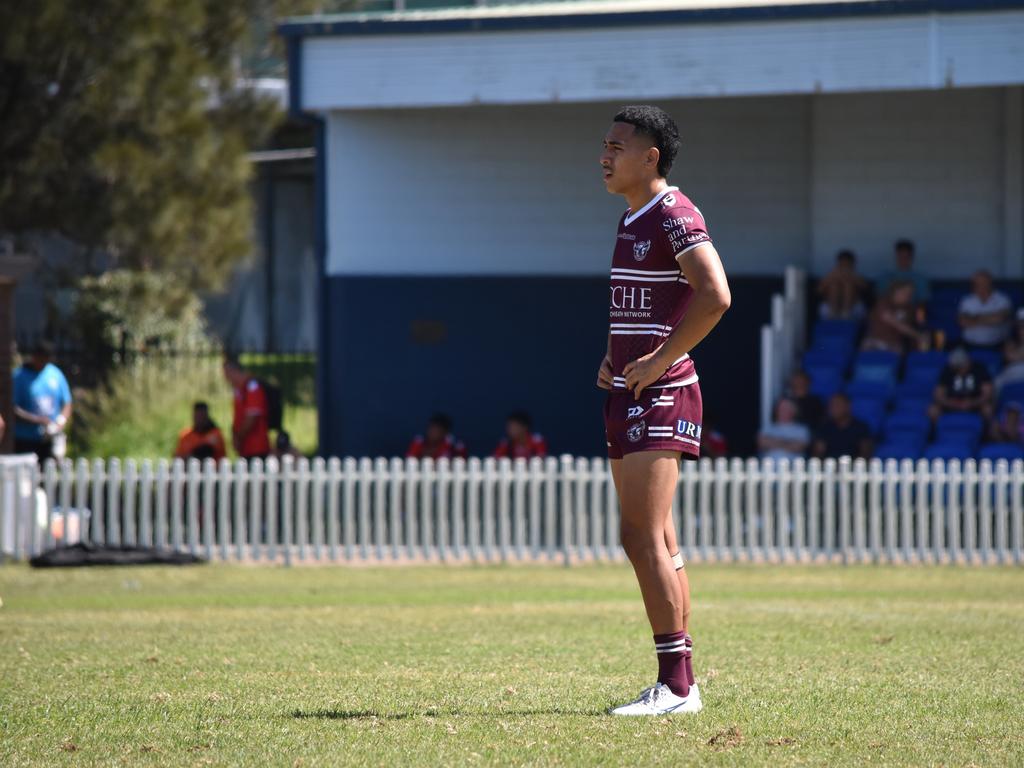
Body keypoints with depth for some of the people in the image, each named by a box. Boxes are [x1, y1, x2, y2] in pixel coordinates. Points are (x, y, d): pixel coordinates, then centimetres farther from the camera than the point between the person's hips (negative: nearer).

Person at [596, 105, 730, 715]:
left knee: (644, 538, -13)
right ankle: (679, 683, 12)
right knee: (655, 542, 10)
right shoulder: (633, 218, 17)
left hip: (661, 395, -10)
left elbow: (714, 296, -25)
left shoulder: (674, 215, -13)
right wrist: (613, 359, 17)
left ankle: (677, 685, -13)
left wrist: (659, 361, -21)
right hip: (629, 395, 10)